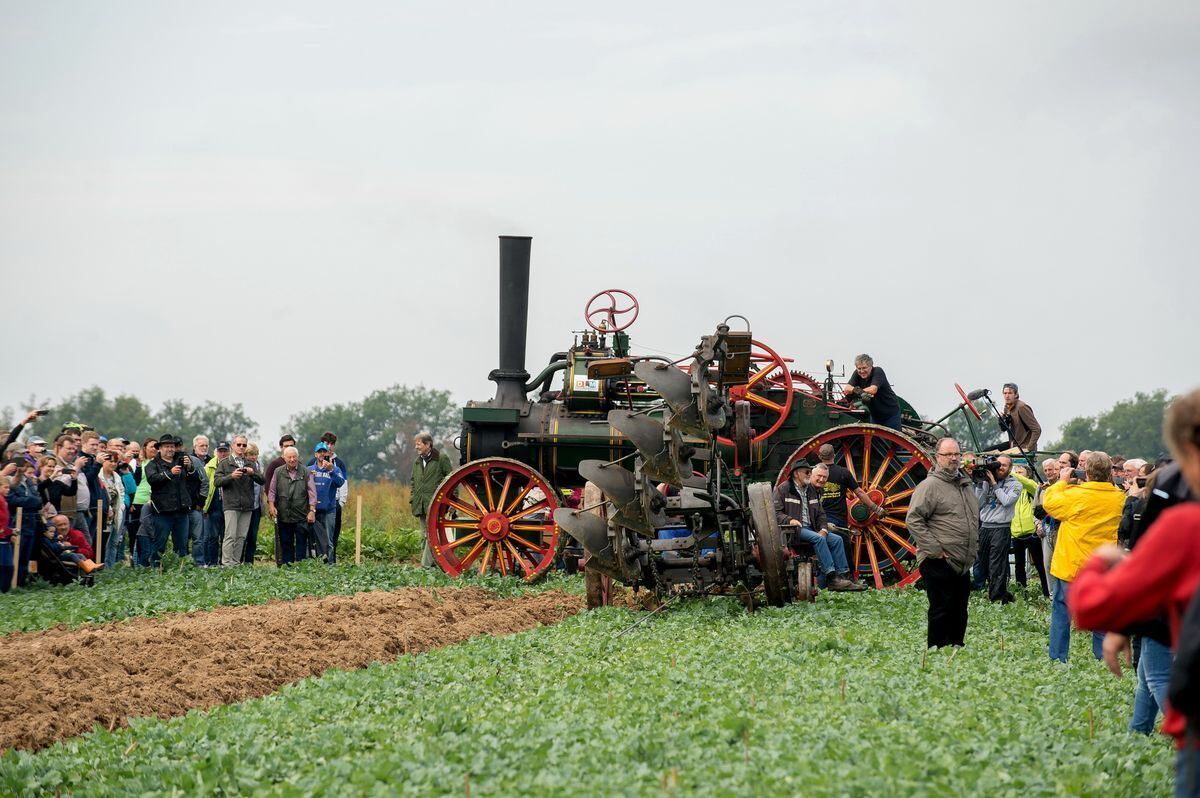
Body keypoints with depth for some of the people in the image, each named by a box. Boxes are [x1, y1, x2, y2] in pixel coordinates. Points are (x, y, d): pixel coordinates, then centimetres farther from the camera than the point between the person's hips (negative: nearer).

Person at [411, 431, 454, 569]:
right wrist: (413, 499, 16)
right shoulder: (417, 461, 17)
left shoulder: (441, 458, -2)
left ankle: (426, 564, -16)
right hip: (421, 504, 7)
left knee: (431, 533, -13)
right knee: (425, 534, 7)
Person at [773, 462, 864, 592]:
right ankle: (831, 578, -33)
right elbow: (775, 512, -9)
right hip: (793, 530, -7)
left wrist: (823, 529, 1)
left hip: (811, 528, 7)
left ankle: (843, 575, -10)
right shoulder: (783, 490, -1)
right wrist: (789, 520, -26)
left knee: (837, 539, -10)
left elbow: (820, 514, 21)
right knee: (818, 539, -31)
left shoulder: (812, 491, 20)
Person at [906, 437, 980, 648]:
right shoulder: (930, 485, -9)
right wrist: (934, 549, -18)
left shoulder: (966, 485, 18)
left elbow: (974, 520, 32)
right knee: (942, 610, -7)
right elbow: (913, 519, -16)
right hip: (939, 564, -8)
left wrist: (973, 548, 20)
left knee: (959, 612, 12)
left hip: (962, 564, 8)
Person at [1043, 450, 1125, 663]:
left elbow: (1050, 503, -4)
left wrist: (1062, 481, 7)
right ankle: (1103, 657, 13)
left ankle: (1057, 659, 6)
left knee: (1061, 612, 6)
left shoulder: (1077, 495, -17)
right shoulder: (1119, 499, -5)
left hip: (1071, 566, -3)